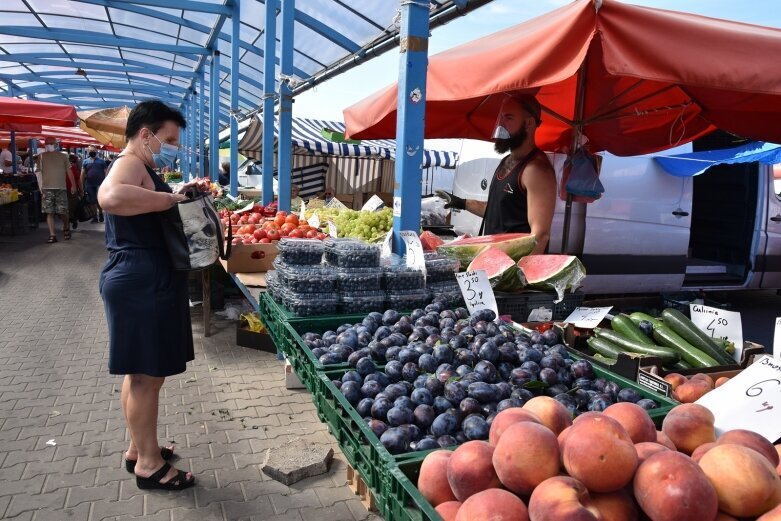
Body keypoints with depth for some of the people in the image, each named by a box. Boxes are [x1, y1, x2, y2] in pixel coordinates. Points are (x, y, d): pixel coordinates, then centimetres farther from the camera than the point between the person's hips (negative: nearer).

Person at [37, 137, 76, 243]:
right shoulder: (42, 156, 8)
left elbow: (69, 171, 7)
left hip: (61, 188, 0)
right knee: (49, 212, -3)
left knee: (63, 212, 2)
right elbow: (39, 171, 6)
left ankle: (66, 228, 30)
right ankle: (52, 235, -2)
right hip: (47, 188, 1)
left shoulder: (63, 156, 8)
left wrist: (73, 185, 1)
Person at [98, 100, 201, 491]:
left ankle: (139, 449, 32)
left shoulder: (141, 170, 18)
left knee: (140, 373, 18)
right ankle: (148, 464, 13)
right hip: (141, 284, -11)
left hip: (147, 283, 11)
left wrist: (180, 194, 13)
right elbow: (110, 197, -39)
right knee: (147, 376, -1)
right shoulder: (129, 165, -16)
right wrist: (172, 198, -29)